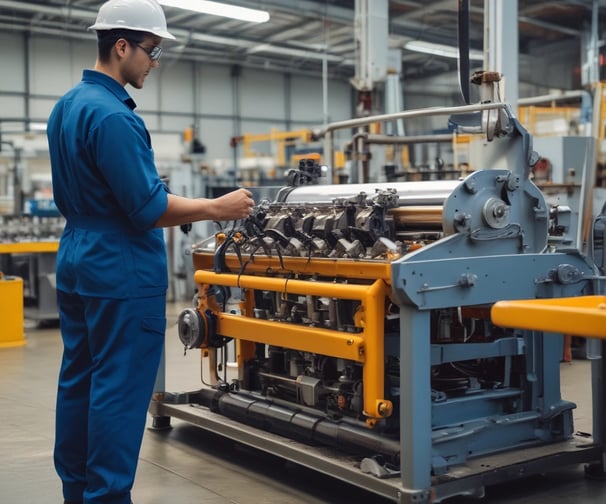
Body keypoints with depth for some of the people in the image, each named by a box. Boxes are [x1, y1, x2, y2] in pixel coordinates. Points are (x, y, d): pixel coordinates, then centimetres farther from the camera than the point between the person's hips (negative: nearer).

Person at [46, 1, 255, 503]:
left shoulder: (66, 106, 11)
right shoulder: (113, 116, -19)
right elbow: (149, 208, -21)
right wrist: (218, 207, -13)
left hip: (76, 266, 10)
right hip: (123, 274, -10)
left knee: (78, 382, 13)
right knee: (120, 391, -3)